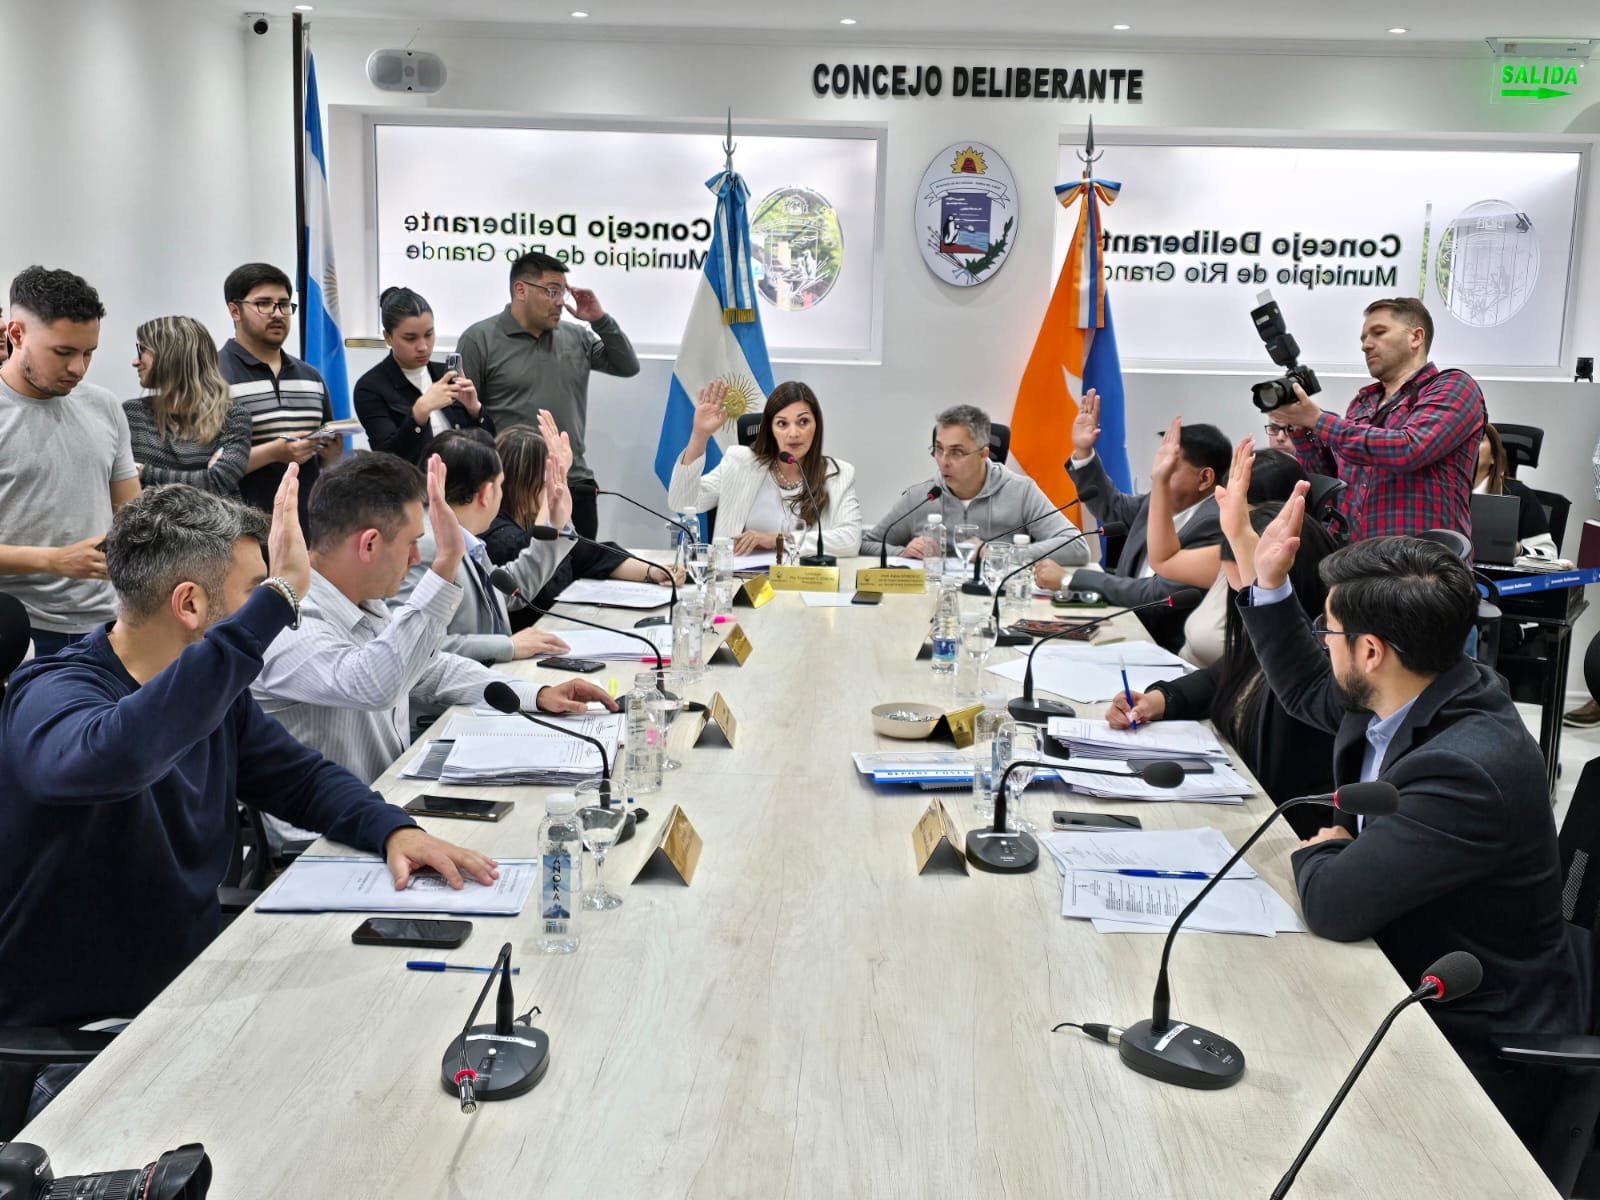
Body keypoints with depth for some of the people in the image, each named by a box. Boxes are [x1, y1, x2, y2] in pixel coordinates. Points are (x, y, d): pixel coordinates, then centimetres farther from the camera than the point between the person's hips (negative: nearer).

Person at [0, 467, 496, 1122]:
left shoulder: (217, 694, 3)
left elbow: (303, 778, 15)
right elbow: (111, 755, -47)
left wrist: (395, 830, -7)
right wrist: (276, 600, -45)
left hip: (190, 989, 8)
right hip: (70, 1041, -8)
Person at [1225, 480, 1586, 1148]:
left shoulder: (1466, 770, -33)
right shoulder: (1417, 692, -4)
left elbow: (1333, 904, -30)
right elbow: (1307, 688, 17)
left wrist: (1318, 853, -8)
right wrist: (1263, 575, 9)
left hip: (1476, 1049, -8)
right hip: (1410, 981, 8)